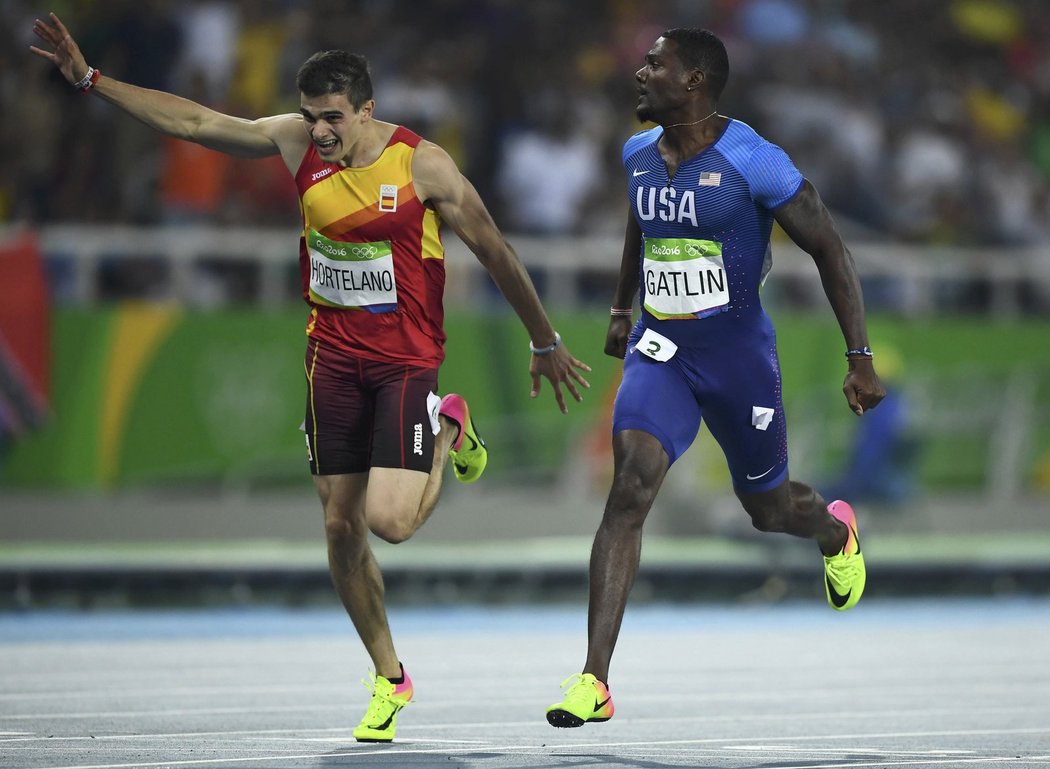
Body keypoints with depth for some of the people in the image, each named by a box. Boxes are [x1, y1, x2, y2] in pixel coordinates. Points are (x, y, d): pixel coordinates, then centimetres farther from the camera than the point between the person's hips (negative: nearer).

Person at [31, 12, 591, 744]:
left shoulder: (422, 165, -14)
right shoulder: (295, 142, -3)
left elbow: (496, 252, -6)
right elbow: (193, 120, 4)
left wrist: (545, 344, 1)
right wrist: (90, 78, 2)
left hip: (407, 359, -4)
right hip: (333, 355, 4)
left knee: (390, 519, -18)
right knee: (340, 526, 2)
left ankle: (446, 429, 15)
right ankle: (389, 678, 17)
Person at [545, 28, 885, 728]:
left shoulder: (752, 162, -17)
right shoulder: (639, 155, 2)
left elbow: (830, 249, -10)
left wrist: (860, 359, -13)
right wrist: (622, 307, 32)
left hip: (738, 351, -3)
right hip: (660, 349, 3)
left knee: (768, 507, 14)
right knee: (630, 486, -19)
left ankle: (835, 531, 56)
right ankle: (594, 683, -24)